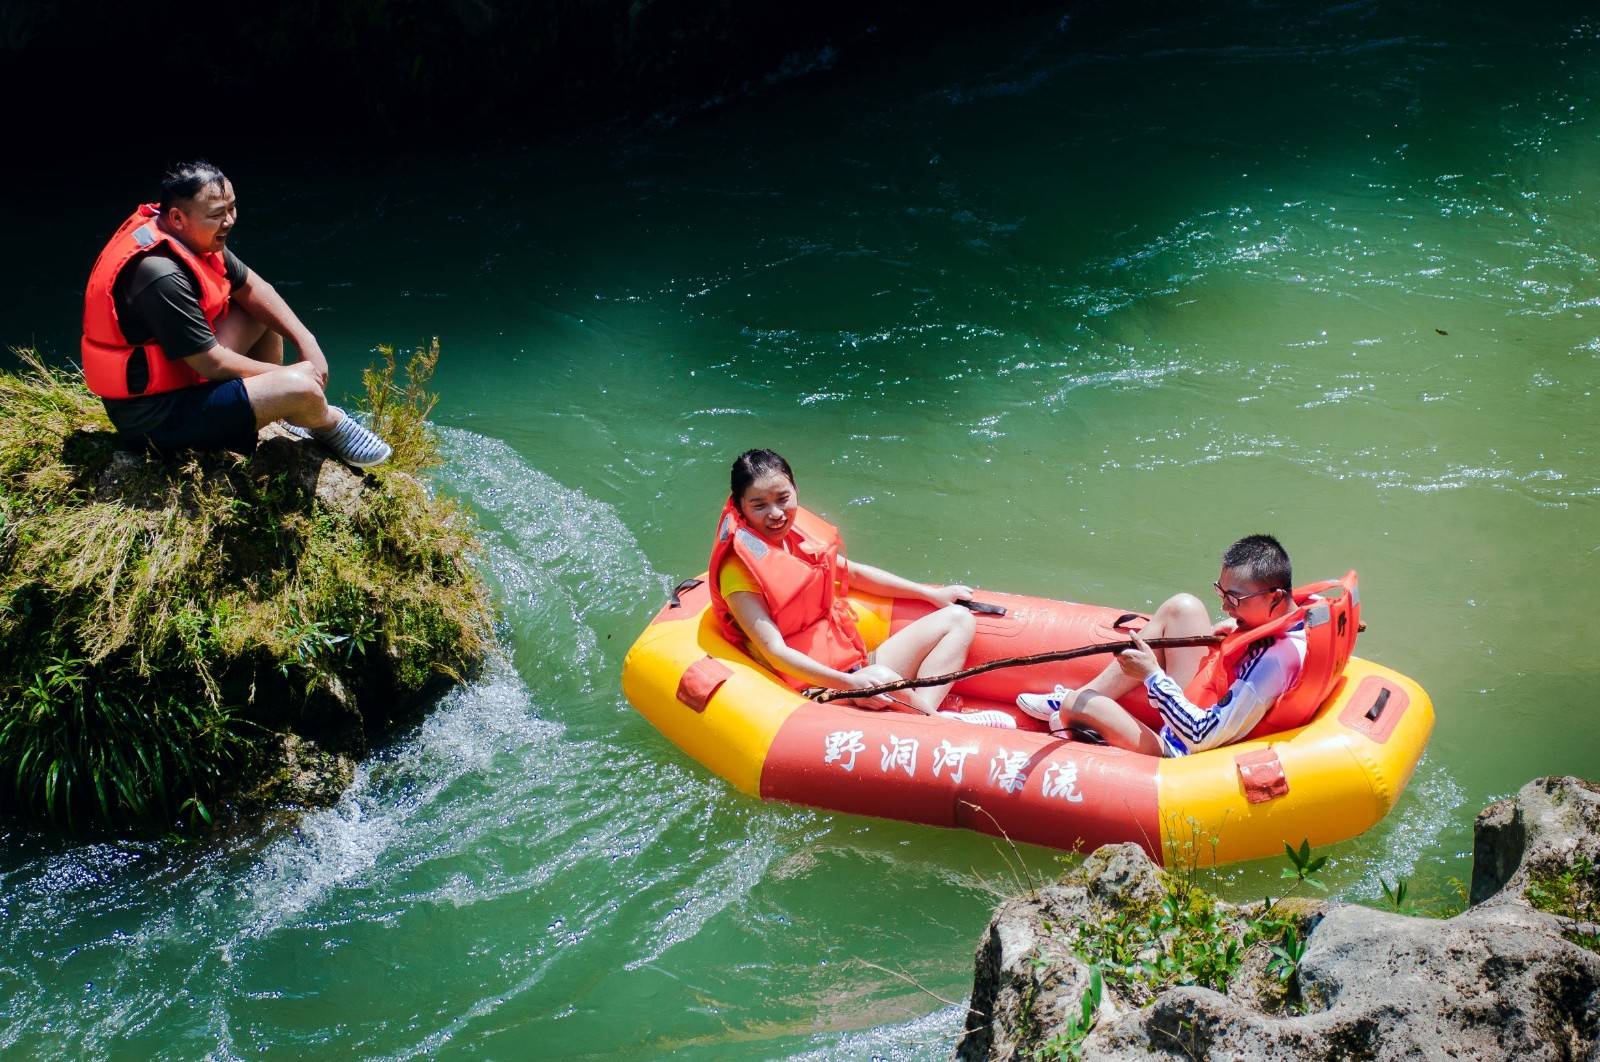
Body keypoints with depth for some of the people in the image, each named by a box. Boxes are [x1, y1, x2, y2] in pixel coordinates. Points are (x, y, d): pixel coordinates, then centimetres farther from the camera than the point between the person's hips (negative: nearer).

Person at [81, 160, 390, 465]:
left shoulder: (195, 235, -3)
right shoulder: (161, 276, -31)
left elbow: (252, 288, 10)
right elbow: (212, 364, -24)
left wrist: (307, 343, -1)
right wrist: (286, 374, -10)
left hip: (178, 370, 10)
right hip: (154, 416, -10)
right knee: (301, 389, -20)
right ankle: (329, 424, 16)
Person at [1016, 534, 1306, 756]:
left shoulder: (1275, 659, -35)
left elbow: (1203, 737, -32)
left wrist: (1152, 675, -26)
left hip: (1177, 753, -10)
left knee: (1074, 703, -6)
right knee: (1182, 607, 7)